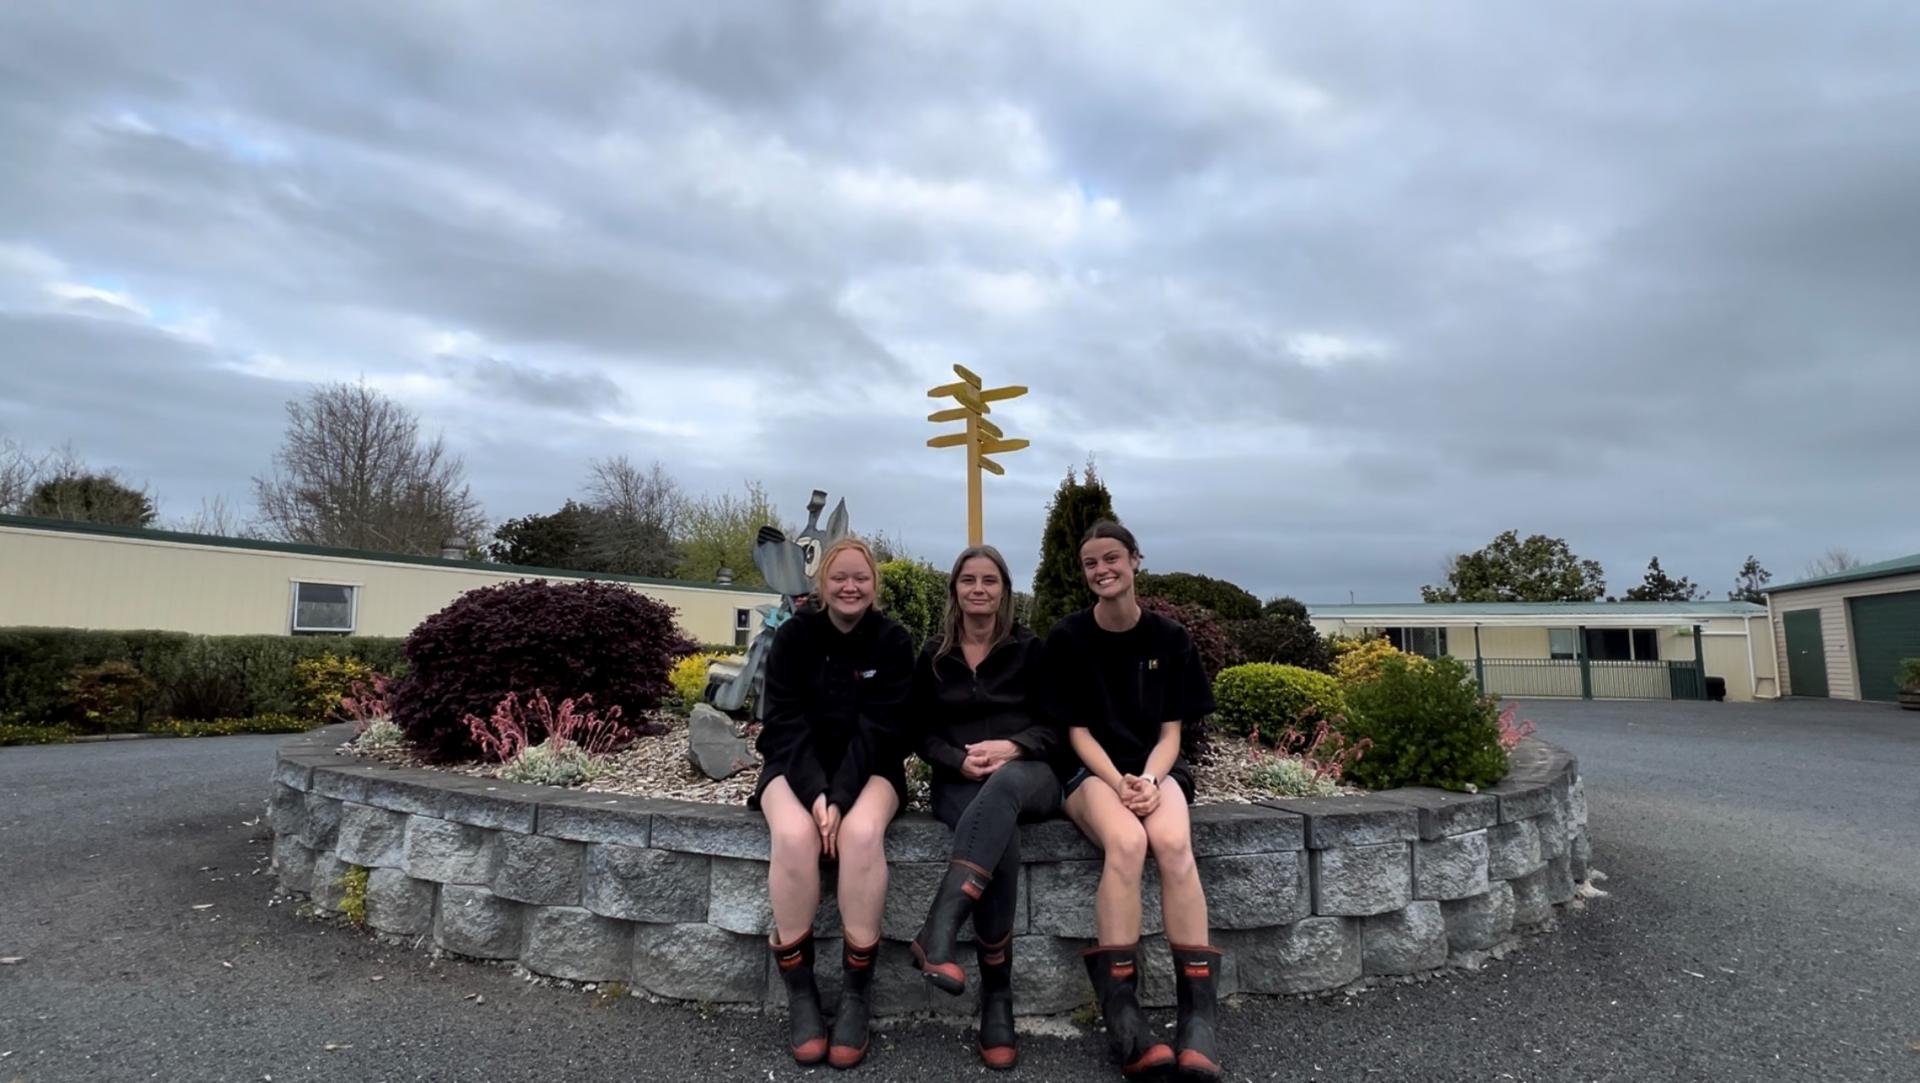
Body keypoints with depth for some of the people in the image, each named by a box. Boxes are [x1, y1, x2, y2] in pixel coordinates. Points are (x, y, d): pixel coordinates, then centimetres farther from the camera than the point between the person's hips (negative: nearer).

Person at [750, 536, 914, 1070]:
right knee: (793, 834, -32)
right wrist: (814, 791, -25)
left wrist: (841, 796, -24)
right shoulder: (793, 636, -3)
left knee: (862, 832, -33)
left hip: (867, 766, 0)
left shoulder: (892, 641, -5)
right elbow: (786, 723, -10)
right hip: (798, 764, 1)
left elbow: (876, 728, -12)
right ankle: (799, 991, -16)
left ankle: (857, 993, -19)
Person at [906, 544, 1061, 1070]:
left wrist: (1011, 747, -16)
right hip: (959, 783, 1)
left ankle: (937, 933, -50)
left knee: (1003, 784, -41)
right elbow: (922, 735, 8)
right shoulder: (933, 656, 11)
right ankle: (996, 999, -28)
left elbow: (1055, 727, 4)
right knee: (1002, 840, -35)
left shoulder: (1030, 649, 8)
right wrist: (960, 762, -12)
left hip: (1028, 775, -1)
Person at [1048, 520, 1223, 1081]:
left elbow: (1170, 731, 2)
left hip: (1155, 767, 2)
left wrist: (1148, 781, -18)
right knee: (1127, 841, -35)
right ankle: (1124, 1025, -33)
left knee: (1173, 843, -33)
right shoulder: (1067, 638, -2)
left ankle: (1199, 1022, -31)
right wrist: (1118, 783, -20)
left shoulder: (1170, 638, 3)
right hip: (1091, 769, -1)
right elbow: (1077, 731, -3)